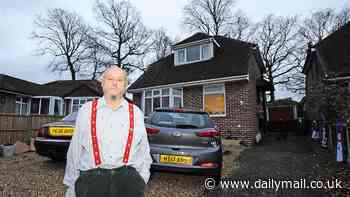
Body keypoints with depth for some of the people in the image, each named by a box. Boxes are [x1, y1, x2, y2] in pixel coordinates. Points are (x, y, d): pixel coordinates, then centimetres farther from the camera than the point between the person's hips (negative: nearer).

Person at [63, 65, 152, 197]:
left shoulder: (136, 113, 9)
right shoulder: (86, 110, 9)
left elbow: (143, 152, 13)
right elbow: (75, 151, 11)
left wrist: (141, 182, 6)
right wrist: (72, 186, 10)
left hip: (128, 180, 1)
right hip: (91, 179, 0)